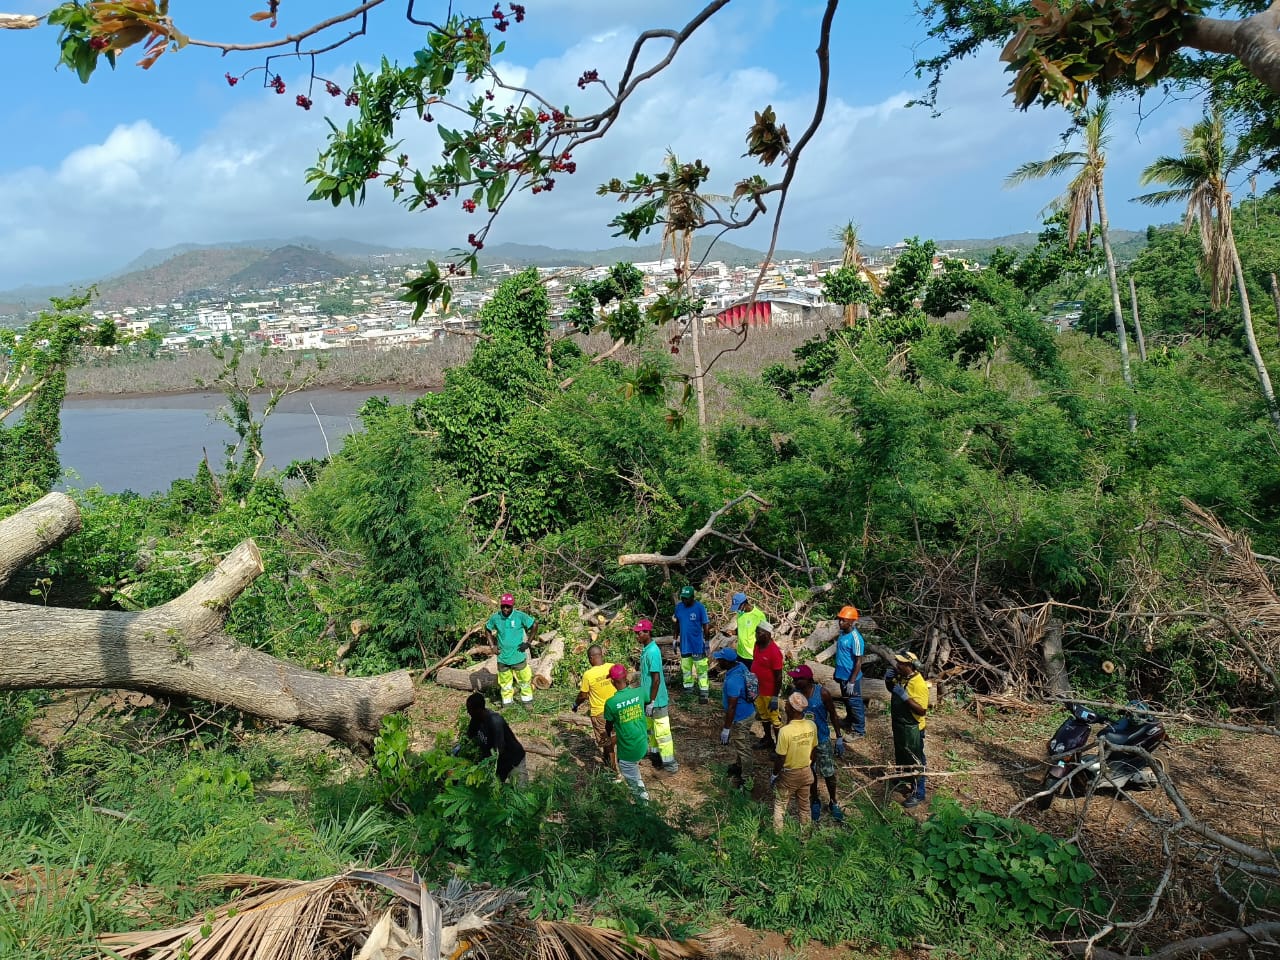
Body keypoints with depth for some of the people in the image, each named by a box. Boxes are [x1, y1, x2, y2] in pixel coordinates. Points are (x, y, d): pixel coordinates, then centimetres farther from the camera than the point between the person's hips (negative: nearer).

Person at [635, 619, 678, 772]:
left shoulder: (652, 652, -25)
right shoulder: (646, 649, 4)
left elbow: (656, 680, -24)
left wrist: (651, 702, -21)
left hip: (656, 701, -9)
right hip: (648, 698, 9)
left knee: (661, 731, 1)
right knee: (650, 727, 22)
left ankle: (669, 762, 11)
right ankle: (655, 752, 38)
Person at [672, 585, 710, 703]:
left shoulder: (699, 607, -14)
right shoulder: (679, 606, -2)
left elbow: (705, 625, -9)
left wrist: (706, 641, -7)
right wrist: (676, 638, 12)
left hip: (698, 644, -5)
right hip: (684, 644, 5)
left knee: (701, 669, -3)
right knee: (685, 668, 15)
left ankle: (704, 693, 2)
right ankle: (687, 690, 29)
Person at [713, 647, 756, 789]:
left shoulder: (732, 681, -36)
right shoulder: (740, 666, -8)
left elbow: (731, 707, -29)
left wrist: (726, 729, -20)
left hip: (741, 718, -9)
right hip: (747, 711, 9)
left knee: (742, 747, 11)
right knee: (738, 743, 29)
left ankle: (745, 778, 29)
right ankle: (738, 765, 51)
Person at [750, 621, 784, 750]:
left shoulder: (774, 651, -25)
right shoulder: (757, 645, -2)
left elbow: (778, 676, -21)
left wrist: (775, 698, -19)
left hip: (769, 691, -8)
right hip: (757, 688, 8)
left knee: (774, 718, 6)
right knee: (763, 714, 22)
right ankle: (767, 739, 40)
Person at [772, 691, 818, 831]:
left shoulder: (785, 731, -31)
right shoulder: (812, 725, -14)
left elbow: (780, 758, -21)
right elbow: (814, 750, 0)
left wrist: (774, 775, -4)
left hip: (788, 775, -5)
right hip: (806, 772, 5)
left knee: (780, 806, 16)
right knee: (804, 806, 23)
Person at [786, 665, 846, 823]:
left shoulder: (822, 693, -22)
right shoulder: (795, 693, -14)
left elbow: (833, 715, -8)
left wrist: (839, 739, -4)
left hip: (822, 740, -2)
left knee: (829, 774, 11)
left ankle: (833, 803, 34)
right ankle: (814, 802, 39)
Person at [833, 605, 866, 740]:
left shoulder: (856, 638, -25)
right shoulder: (842, 633, 0)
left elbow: (858, 662, -22)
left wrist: (852, 682, -21)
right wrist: (838, 673, 20)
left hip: (851, 677, -8)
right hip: (843, 675, 8)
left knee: (854, 703, 7)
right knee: (847, 701, 23)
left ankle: (859, 730, 22)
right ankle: (849, 724, 41)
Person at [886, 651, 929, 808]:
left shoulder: (918, 684, -28)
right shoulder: (901, 676, -3)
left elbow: (922, 710, -29)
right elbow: (891, 689, 16)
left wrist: (904, 696, -35)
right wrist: (888, 679, -5)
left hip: (912, 729, -9)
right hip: (898, 724, 9)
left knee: (915, 761, 5)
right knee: (900, 755, 25)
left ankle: (918, 793, 16)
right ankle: (905, 780, 46)